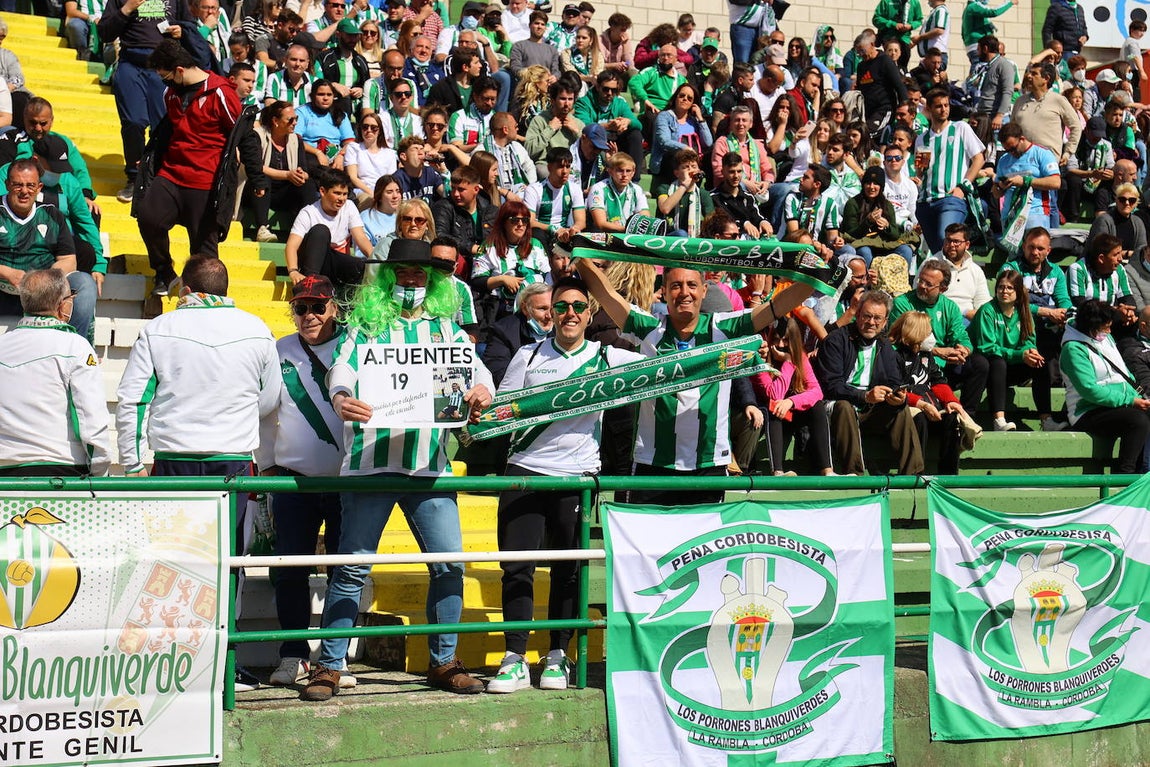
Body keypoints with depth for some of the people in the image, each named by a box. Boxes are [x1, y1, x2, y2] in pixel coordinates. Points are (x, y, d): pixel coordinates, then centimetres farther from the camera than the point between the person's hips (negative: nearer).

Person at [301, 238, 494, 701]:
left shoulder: (446, 328, 18)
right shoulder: (367, 324, 10)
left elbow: (473, 365, 5)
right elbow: (343, 366, -5)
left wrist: (481, 389, -20)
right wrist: (340, 396, -29)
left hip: (430, 467, 3)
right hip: (370, 463, -3)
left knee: (449, 563, 1)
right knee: (352, 567, -2)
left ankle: (443, 662, 15)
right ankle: (328, 666, 4)